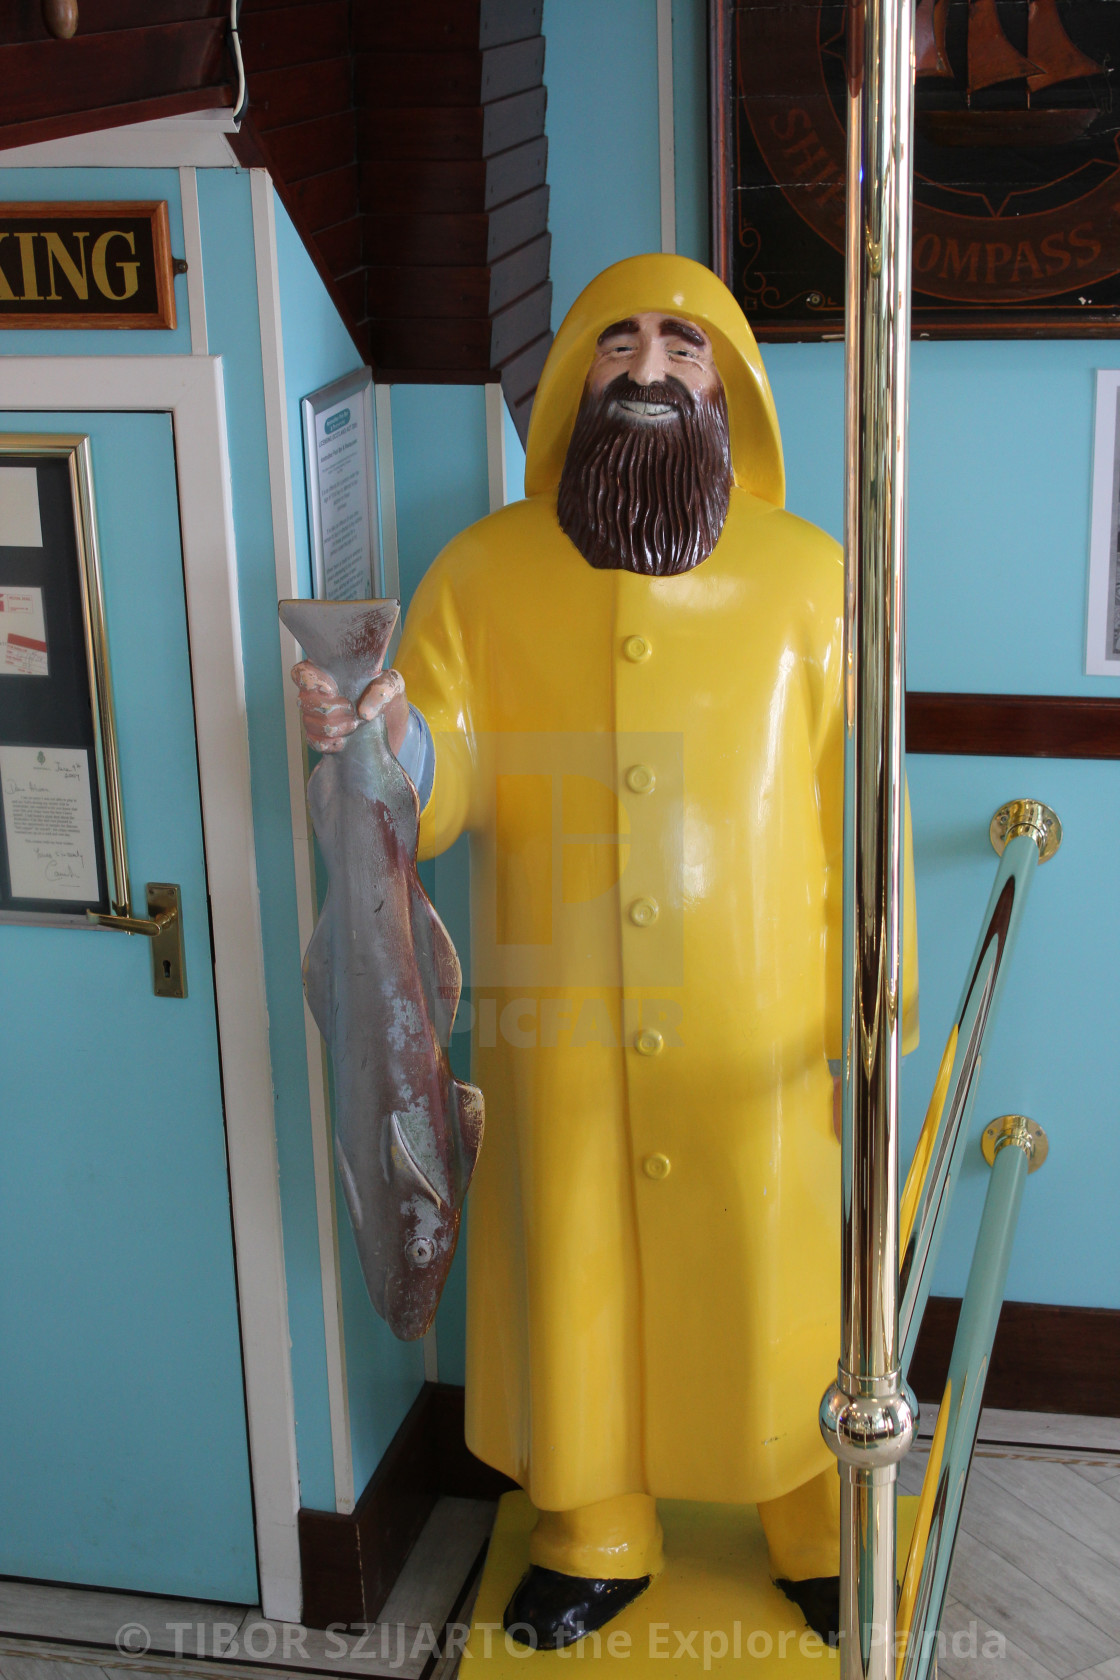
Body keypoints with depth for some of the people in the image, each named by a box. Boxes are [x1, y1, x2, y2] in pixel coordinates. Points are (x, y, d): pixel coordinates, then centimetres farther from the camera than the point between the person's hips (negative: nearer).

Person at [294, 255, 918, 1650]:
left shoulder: (803, 573, -1)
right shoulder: (483, 571, 0)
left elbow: (854, 794, 1)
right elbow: (440, 789, -6)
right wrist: (387, 741, -28)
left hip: (754, 1029, 0)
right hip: (559, 1025, 1)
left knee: (777, 1277, 10)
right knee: (570, 1276, 13)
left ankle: (818, 1535, 36)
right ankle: (594, 1541, 37)